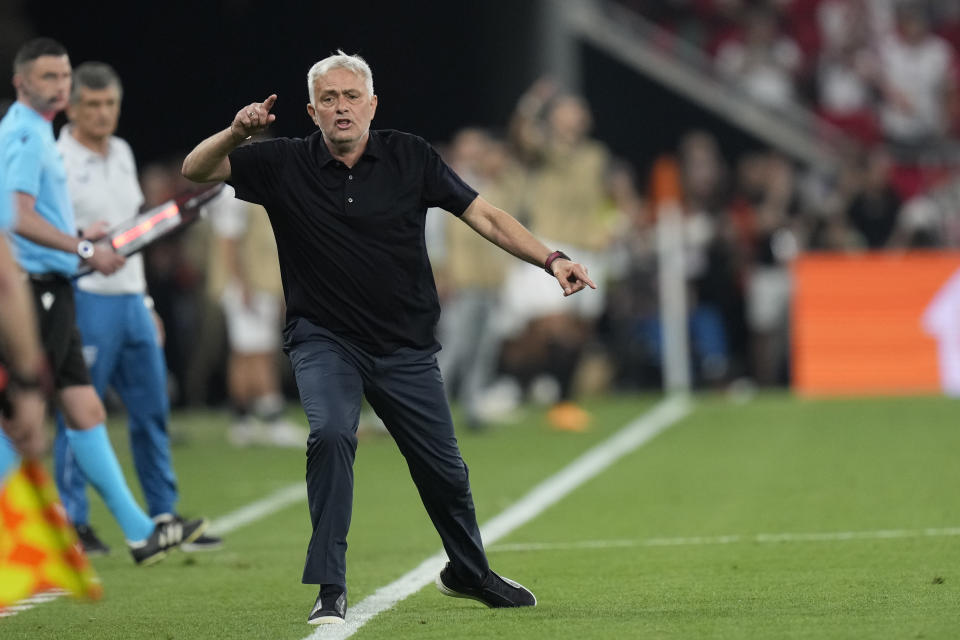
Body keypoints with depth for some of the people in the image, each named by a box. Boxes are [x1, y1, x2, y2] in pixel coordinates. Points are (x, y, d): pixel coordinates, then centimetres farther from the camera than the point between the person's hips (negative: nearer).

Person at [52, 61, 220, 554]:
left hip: (131, 301, 8)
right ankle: (73, 523, 1)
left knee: (152, 412, 9)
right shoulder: (57, 160, -9)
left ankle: (164, 518, 16)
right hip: (86, 303, -8)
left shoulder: (122, 153, 15)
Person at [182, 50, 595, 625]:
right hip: (325, 341, -2)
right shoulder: (285, 164, -6)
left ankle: (468, 573, 38)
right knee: (332, 435, -29)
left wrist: (551, 260, -12)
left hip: (406, 347, 2)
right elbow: (196, 169, -6)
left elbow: (484, 216, -2)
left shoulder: (409, 157, -4)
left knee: (444, 469, 9)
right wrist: (236, 133, -25)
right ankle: (330, 589, -20)